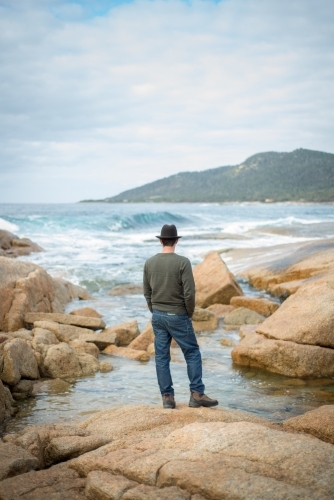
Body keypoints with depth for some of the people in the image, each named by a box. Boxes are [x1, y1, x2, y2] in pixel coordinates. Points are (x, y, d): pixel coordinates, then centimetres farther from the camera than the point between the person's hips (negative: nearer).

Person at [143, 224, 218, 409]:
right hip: (178, 316, -5)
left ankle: (167, 397, 11)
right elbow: (189, 293, -16)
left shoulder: (150, 263, 2)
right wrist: (190, 313, 0)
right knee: (192, 353, 7)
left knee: (162, 356, 8)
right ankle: (197, 394, 5)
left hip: (157, 316, 5)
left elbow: (147, 292, 8)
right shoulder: (183, 262, -14)